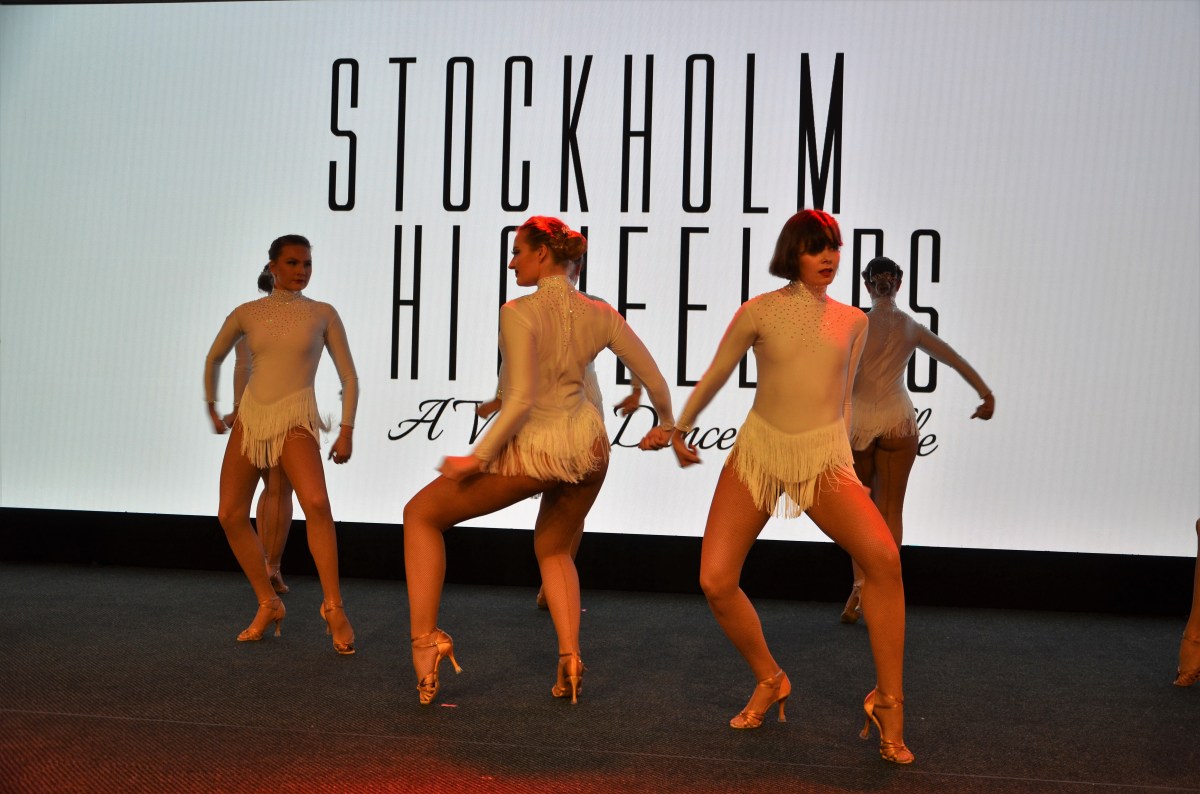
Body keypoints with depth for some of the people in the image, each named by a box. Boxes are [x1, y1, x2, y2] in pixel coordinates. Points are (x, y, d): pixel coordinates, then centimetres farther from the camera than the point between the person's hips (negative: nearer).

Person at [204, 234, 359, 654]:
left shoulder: (322, 314, 3)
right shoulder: (247, 313, 8)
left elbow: (349, 376, 5)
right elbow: (214, 358, 25)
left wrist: (346, 431, -1)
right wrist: (212, 407, 26)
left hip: (295, 419, -4)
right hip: (250, 415, 4)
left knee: (316, 503, -27)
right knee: (231, 515, -1)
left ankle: (333, 608, -17)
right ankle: (268, 604, 16)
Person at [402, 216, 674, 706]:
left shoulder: (519, 312, -16)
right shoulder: (600, 315, 0)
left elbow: (521, 400, -23)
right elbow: (655, 382, 5)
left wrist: (478, 458, -14)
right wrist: (668, 425, 23)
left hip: (532, 449, -6)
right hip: (588, 444, 6)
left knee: (421, 514, 14)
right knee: (552, 549, 30)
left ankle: (424, 636, 7)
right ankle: (570, 658, 14)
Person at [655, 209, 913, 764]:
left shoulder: (853, 321, 10)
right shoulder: (759, 312, 1)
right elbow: (715, 376, 13)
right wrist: (681, 428, 23)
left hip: (824, 457, 1)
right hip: (757, 451, 0)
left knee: (882, 556, -26)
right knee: (716, 581, -11)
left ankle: (888, 702, -11)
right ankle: (769, 681, 17)